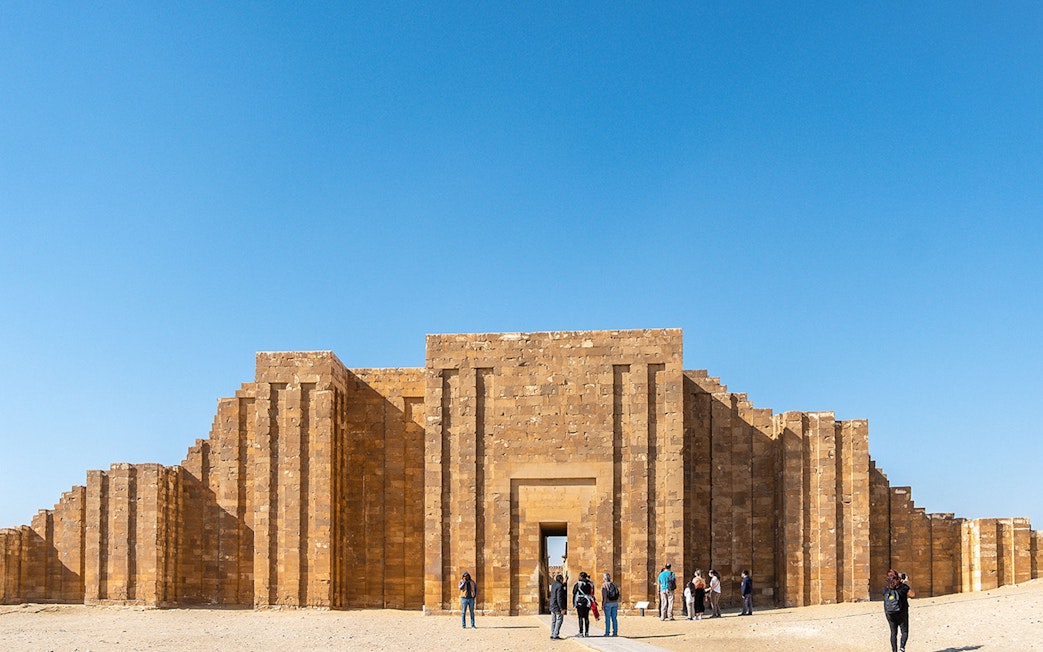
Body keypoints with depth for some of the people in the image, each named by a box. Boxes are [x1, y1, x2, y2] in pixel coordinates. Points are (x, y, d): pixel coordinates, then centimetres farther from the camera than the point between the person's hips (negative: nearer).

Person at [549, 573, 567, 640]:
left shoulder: (553, 585, 8)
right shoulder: (560, 586, -18)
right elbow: (559, 599, -22)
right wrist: (562, 609, -21)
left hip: (552, 606, 9)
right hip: (558, 607, -9)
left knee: (553, 621, 13)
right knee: (559, 620, -4)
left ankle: (552, 635, 16)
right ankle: (555, 635, -8)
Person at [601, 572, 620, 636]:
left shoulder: (604, 585, -8)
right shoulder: (614, 584, 9)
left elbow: (604, 596, -13)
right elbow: (618, 594, 10)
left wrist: (603, 604, -8)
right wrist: (617, 602, 16)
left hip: (608, 603, -5)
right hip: (615, 603, 5)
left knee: (607, 618, -1)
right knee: (614, 618, 7)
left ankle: (607, 633, -1)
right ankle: (615, 632, 6)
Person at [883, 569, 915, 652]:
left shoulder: (885, 588, -4)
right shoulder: (903, 587, -15)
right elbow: (913, 594, -3)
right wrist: (907, 584, 4)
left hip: (890, 614, 3)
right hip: (902, 614, -3)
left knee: (893, 633, 14)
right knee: (905, 632, 9)